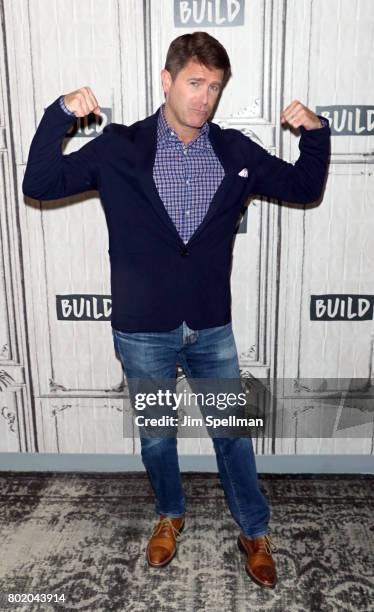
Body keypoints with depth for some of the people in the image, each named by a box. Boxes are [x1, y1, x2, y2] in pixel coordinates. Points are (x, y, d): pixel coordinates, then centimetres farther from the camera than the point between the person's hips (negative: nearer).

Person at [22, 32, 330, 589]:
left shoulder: (235, 151, 0)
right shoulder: (120, 147, -6)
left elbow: (304, 188, 9)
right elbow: (40, 185, -7)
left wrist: (315, 132, -8)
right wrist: (60, 114, -19)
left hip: (212, 327, 2)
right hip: (143, 330, -1)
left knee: (233, 433, 14)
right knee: (156, 436, 18)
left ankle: (255, 533, 39)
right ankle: (171, 515, 47)